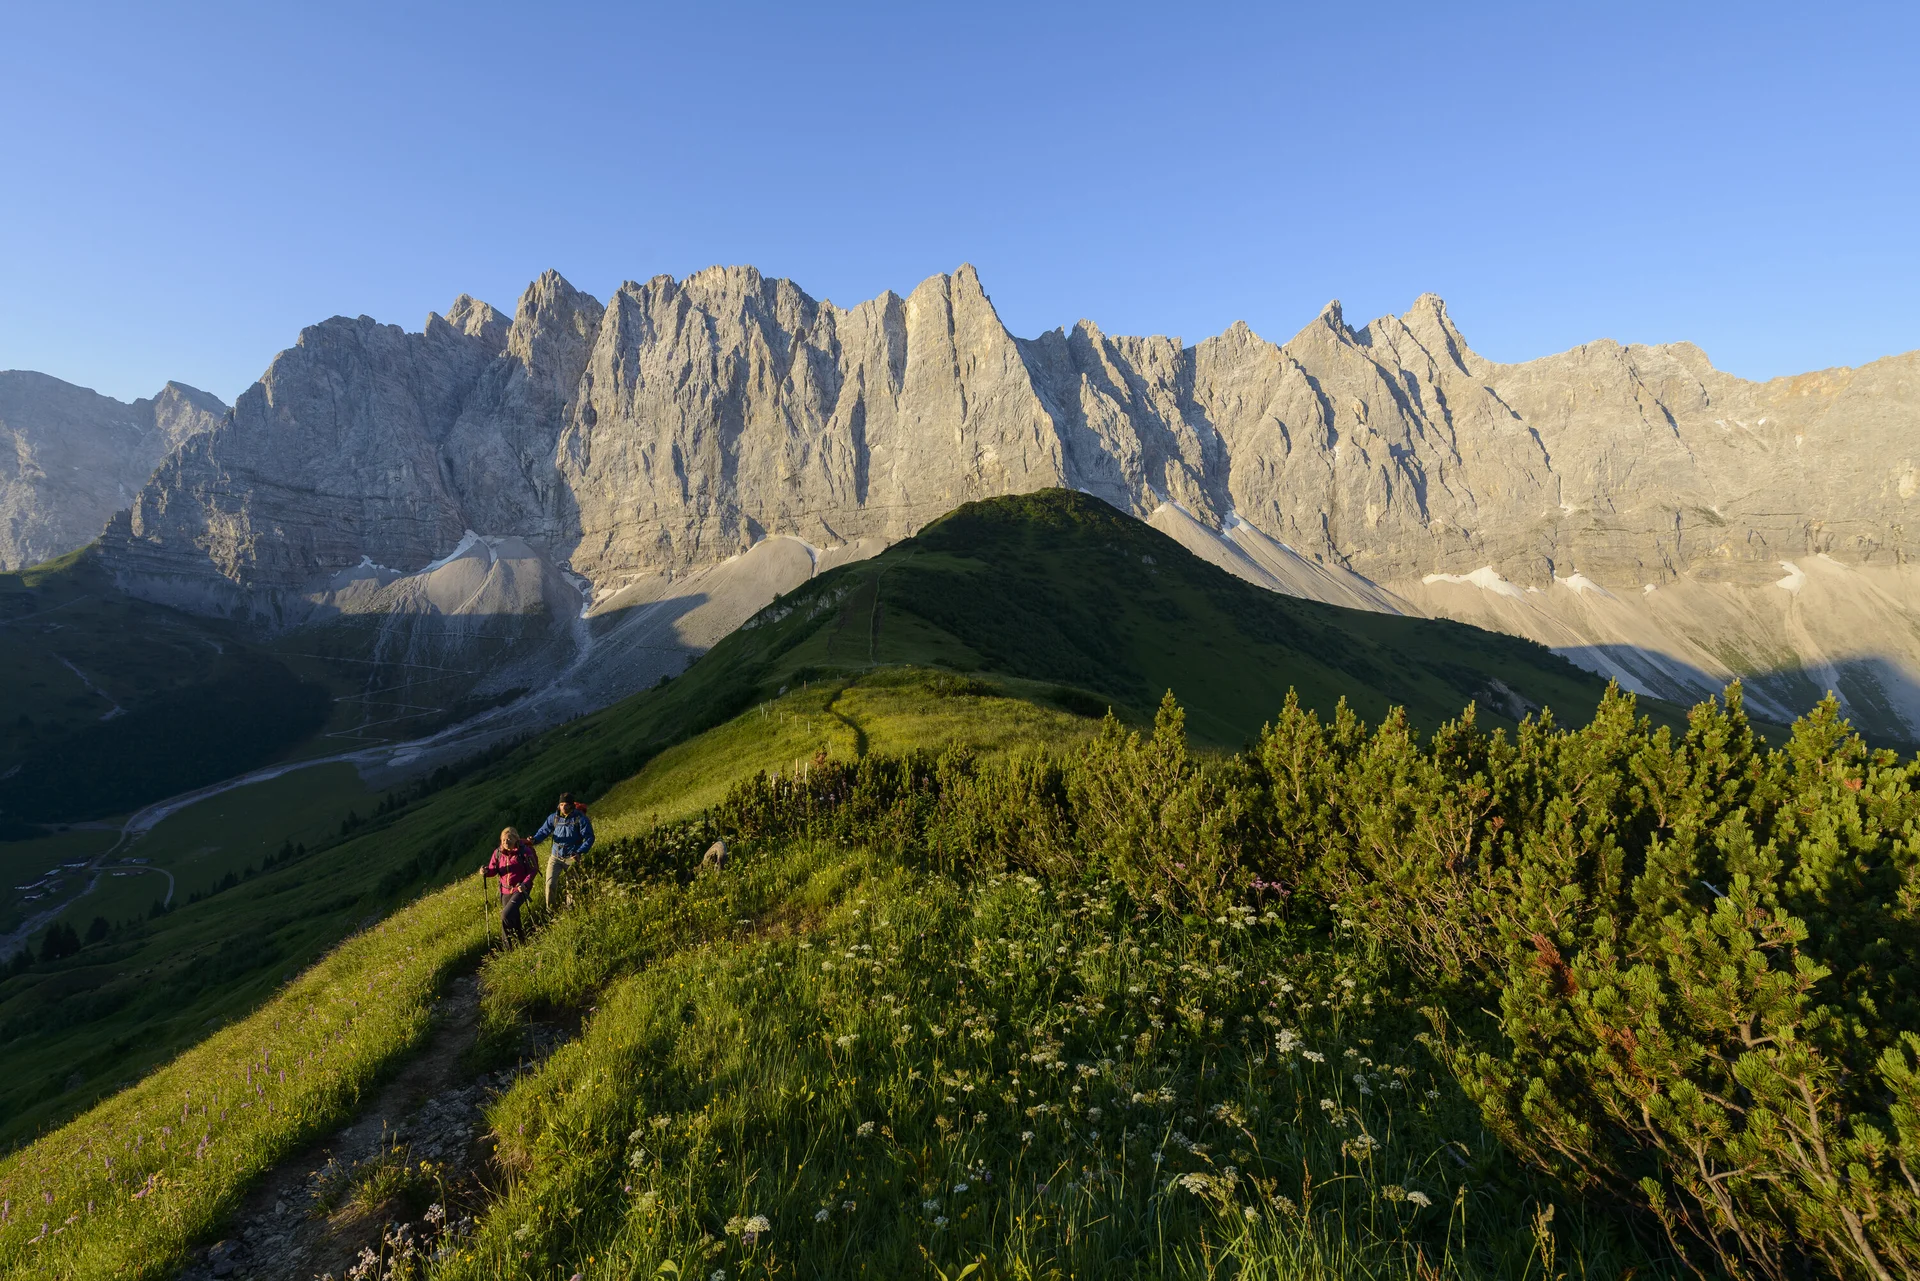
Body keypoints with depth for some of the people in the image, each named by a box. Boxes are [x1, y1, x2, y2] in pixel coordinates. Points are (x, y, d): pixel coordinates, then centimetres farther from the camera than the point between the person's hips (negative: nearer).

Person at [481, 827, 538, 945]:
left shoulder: (524, 851, -15)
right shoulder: (498, 853, -1)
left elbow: (533, 870, -11)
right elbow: (493, 870, 3)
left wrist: (525, 884, -24)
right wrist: (486, 871, -21)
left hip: (520, 889, -5)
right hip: (505, 890, 6)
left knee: (506, 915, -20)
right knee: (513, 917, 15)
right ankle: (520, 940, 35)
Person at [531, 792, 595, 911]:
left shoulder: (580, 818, -9)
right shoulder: (554, 817, 2)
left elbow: (589, 838, -8)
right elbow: (544, 831, 3)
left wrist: (579, 852, -20)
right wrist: (534, 840, -19)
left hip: (572, 857, -2)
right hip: (555, 856, 2)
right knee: (550, 883, -9)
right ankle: (550, 910, 10)